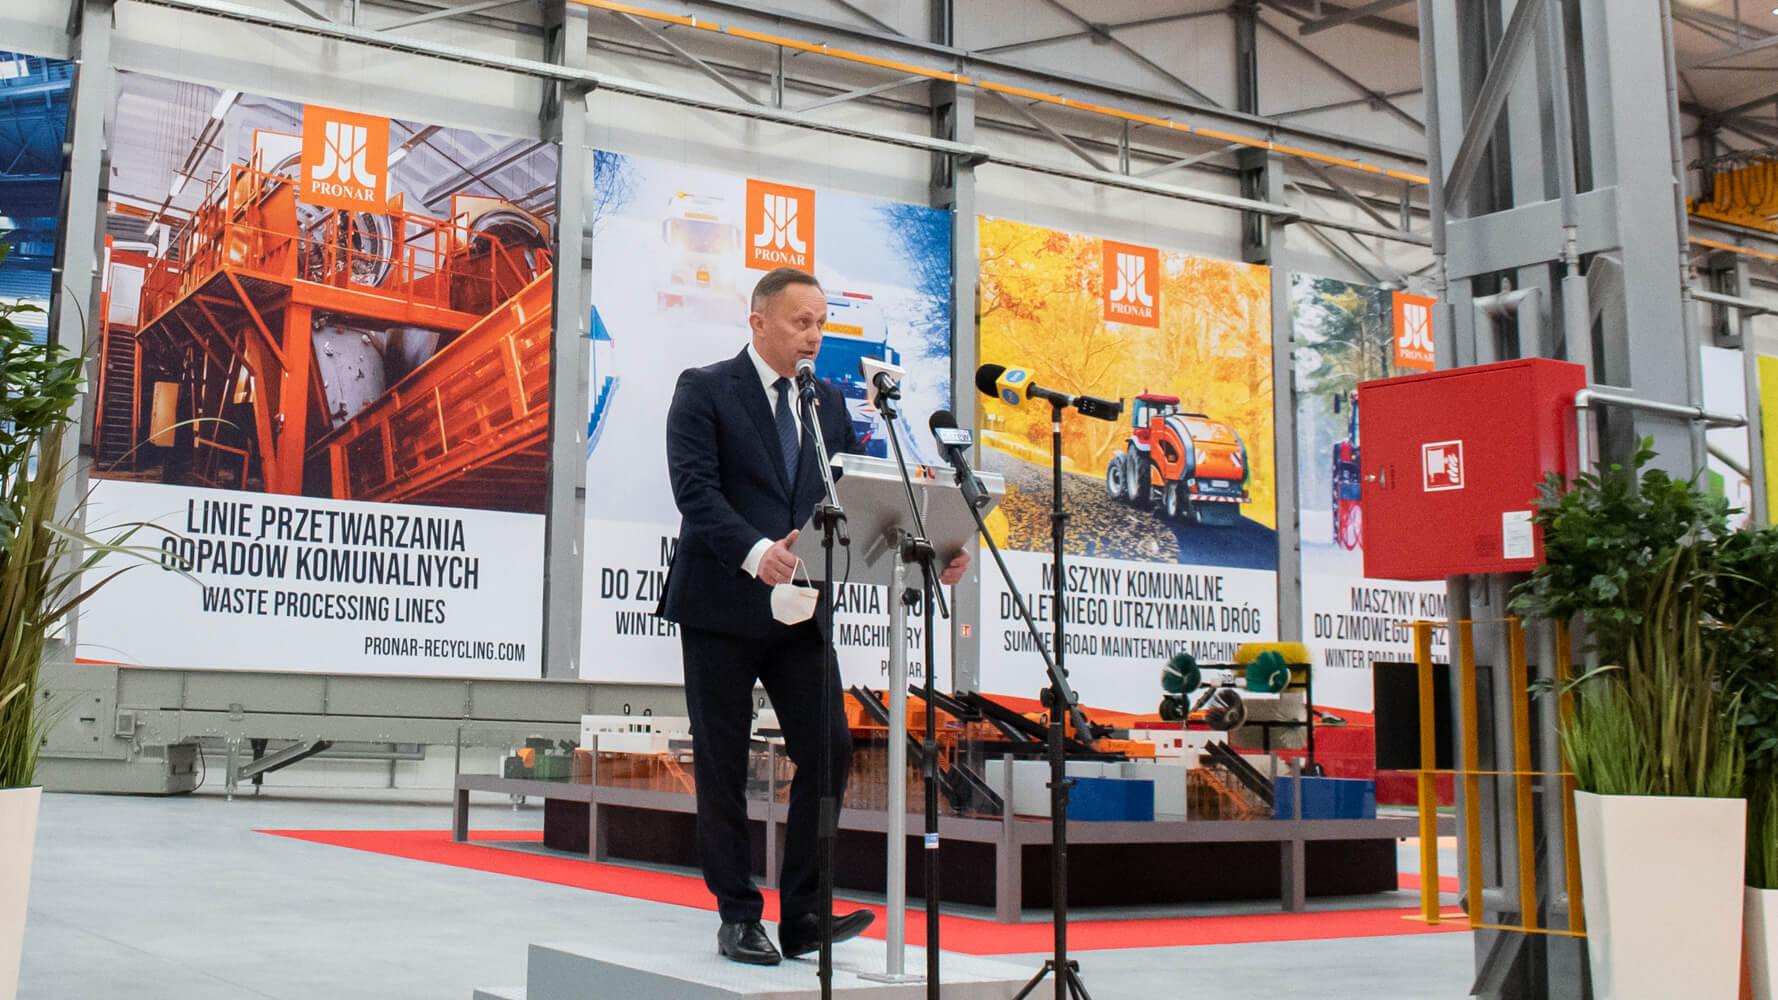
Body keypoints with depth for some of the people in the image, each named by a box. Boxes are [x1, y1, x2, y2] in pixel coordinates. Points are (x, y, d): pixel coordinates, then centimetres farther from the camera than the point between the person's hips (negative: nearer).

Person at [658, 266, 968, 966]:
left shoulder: (829, 404, 13)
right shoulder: (704, 390, -3)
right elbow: (696, 489, -16)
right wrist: (755, 551, -33)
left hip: (800, 608, 5)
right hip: (722, 604, -4)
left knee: (829, 749, -4)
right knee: (722, 765, 4)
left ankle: (803, 913, 5)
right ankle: (738, 916, 15)